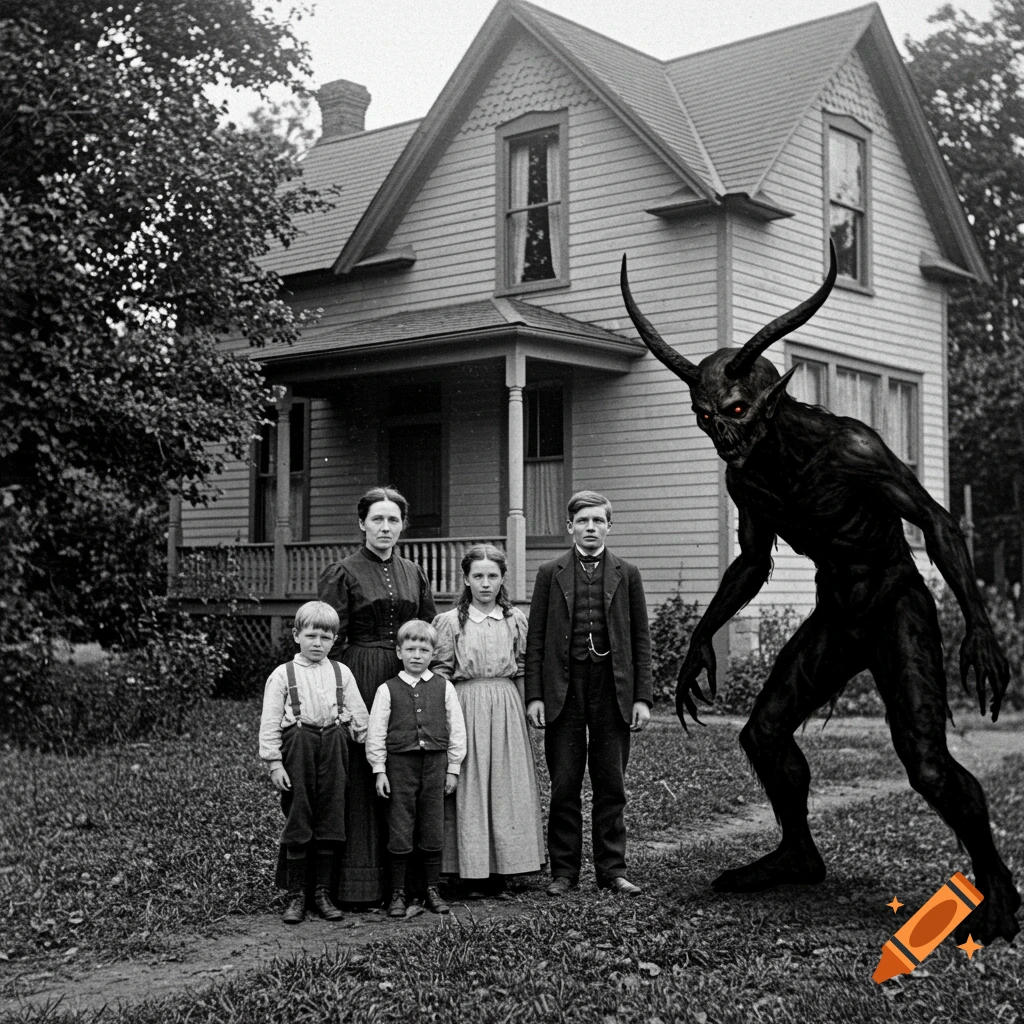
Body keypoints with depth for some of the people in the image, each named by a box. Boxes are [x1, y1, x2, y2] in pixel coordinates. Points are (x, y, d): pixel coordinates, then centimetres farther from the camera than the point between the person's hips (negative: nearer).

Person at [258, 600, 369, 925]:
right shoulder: (282, 675, 2)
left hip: (331, 747, 3)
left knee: (330, 822, 5)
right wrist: (274, 762, -6)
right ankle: (295, 895, 10)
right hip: (297, 748, -3)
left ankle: (323, 894, 15)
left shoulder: (341, 673, 10)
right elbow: (270, 722, 0)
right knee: (297, 824, 0)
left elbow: (358, 715, 13)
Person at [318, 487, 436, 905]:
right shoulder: (342, 573, -1)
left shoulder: (414, 573, 14)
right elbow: (332, 639, -5)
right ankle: (359, 882, 1)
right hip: (361, 678, -5)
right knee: (361, 777, -4)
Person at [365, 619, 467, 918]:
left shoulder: (444, 687, 5)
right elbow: (375, 733, 1)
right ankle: (397, 894, 10)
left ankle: (432, 891, 18)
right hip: (400, 764, -1)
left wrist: (453, 768, 5)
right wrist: (379, 770, -2)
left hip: (435, 763, 1)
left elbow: (456, 729, 7)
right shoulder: (387, 690, 1)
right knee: (399, 832, 1)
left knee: (432, 831, 7)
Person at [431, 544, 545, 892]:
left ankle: (506, 869, 11)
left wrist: (524, 711, 7)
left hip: (507, 710, 2)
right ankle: (470, 869, 4)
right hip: (465, 709, -2)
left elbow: (523, 670, 11)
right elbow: (440, 675, 1)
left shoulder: (516, 620, 7)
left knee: (508, 786, 3)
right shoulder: (449, 622, 1)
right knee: (468, 787, -2)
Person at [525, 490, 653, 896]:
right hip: (563, 690, -1)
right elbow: (535, 638, 4)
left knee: (611, 786, 6)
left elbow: (640, 639, 7)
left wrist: (642, 697, 0)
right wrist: (534, 696, -3)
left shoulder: (626, 574, 8)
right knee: (564, 787, 4)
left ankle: (612, 869, 15)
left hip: (613, 690, 1)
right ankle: (564, 871, 13)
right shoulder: (550, 574, 6)